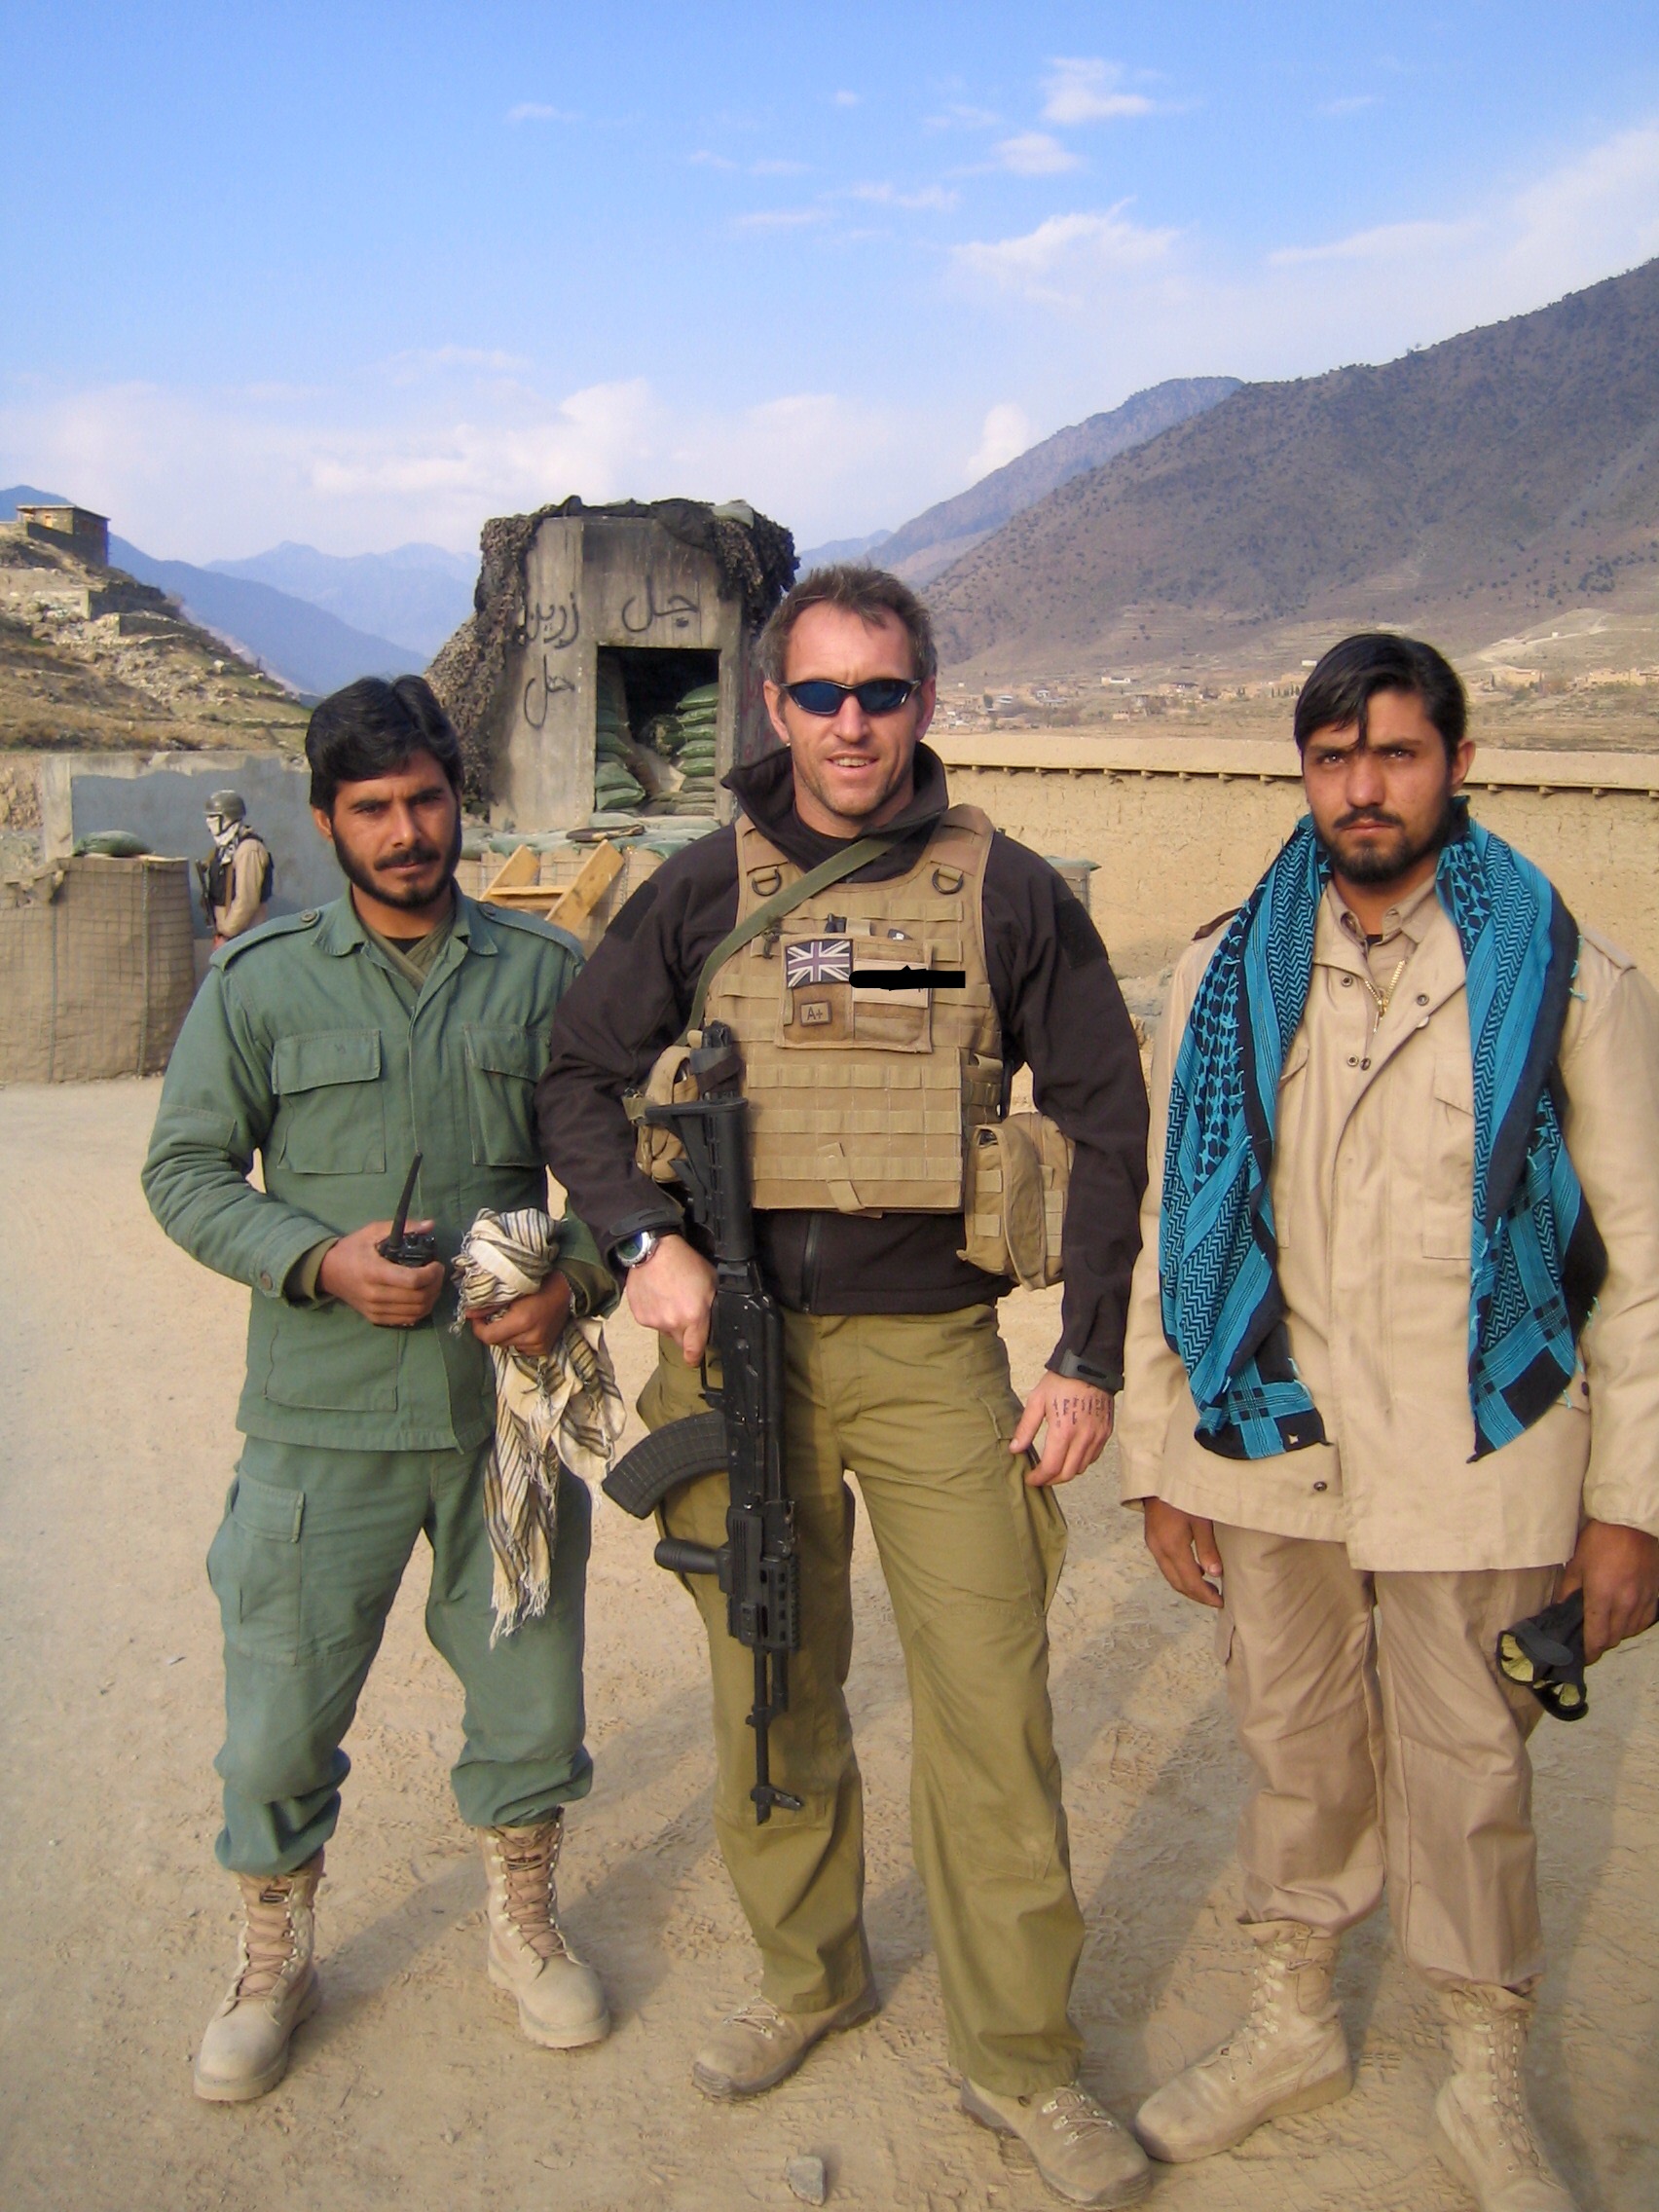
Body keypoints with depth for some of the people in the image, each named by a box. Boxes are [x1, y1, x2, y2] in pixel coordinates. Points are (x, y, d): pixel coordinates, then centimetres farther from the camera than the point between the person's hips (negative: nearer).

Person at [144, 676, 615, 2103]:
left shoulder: (546, 971, 2)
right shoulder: (261, 982, -1)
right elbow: (187, 1168, 1)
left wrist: (582, 1276, -11)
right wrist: (319, 1259, -14)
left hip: (508, 1406, 2)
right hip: (323, 1419, -1)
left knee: (533, 1700, 14)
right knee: (280, 1716, 9)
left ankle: (526, 1928, 41)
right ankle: (273, 1963, 36)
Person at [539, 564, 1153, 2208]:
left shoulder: (1006, 891, 0)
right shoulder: (703, 889, 4)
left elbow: (1106, 1123, 3)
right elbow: (576, 1076, 8)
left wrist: (1089, 1359, -1)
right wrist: (644, 1237, -11)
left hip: (931, 1351, -1)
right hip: (739, 1346, 2)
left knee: (991, 1710, 0)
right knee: (770, 1693, 14)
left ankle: (1019, 2056, 20)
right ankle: (808, 1977, 37)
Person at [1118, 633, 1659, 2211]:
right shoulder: (1229, 973, 2)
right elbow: (1167, 1230, 6)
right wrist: (1158, 1457, 5)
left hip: (1477, 1459, -2)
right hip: (1267, 1440, 2)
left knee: (1465, 1780, 11)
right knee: (1297, 1755, 17)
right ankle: (1291, 2024, 40)